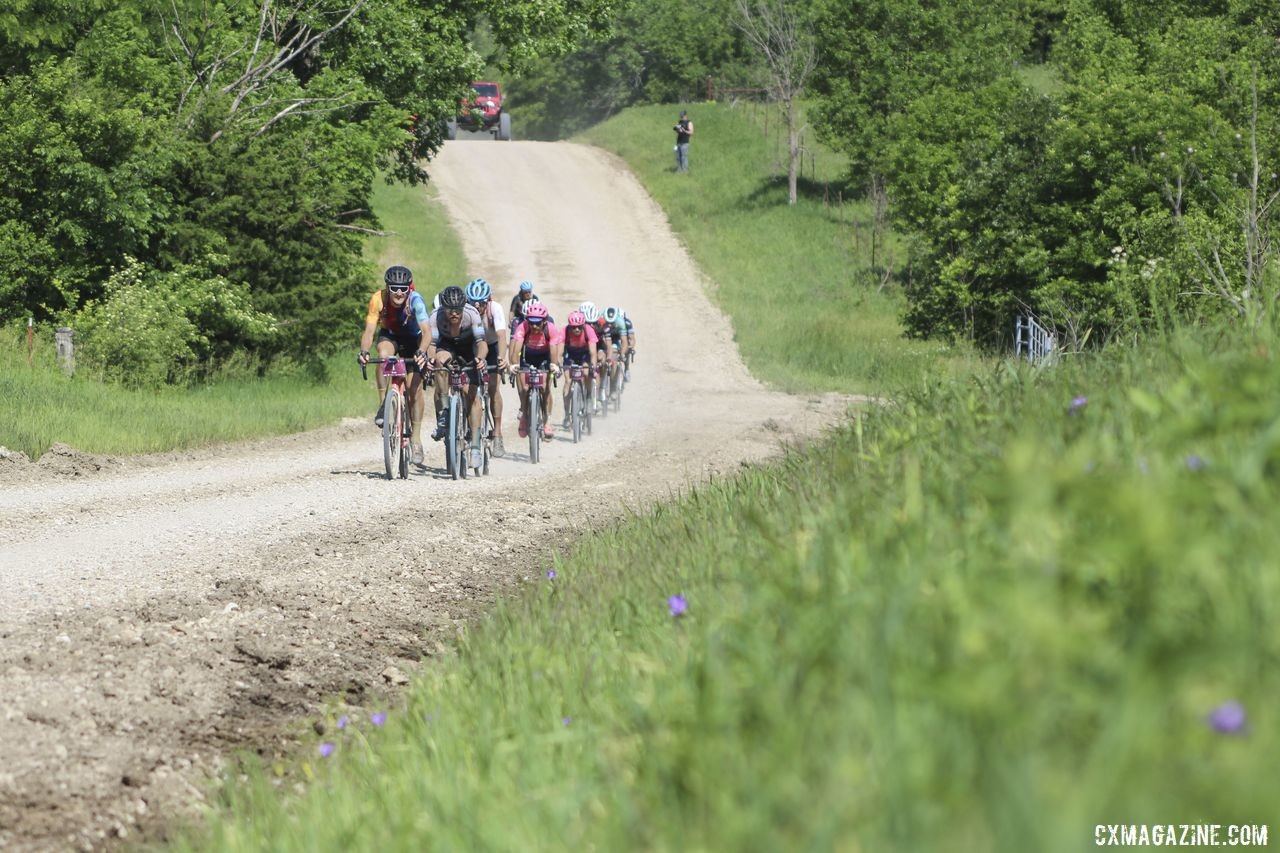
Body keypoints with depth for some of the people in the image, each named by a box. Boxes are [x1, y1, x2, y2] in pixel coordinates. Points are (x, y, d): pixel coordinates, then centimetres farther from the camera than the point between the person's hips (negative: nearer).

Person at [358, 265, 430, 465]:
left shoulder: (415, 300, -33)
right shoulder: (378, 299, -29)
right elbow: (369, 331, -31)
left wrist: (421, 352, -62)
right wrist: (363, 352, -49)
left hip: (412, 338, -1)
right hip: (389, 335, 1)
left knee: (415, 387, -9)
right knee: (384, 355, -34)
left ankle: (416, 439, 3)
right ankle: (383, 405, -21)